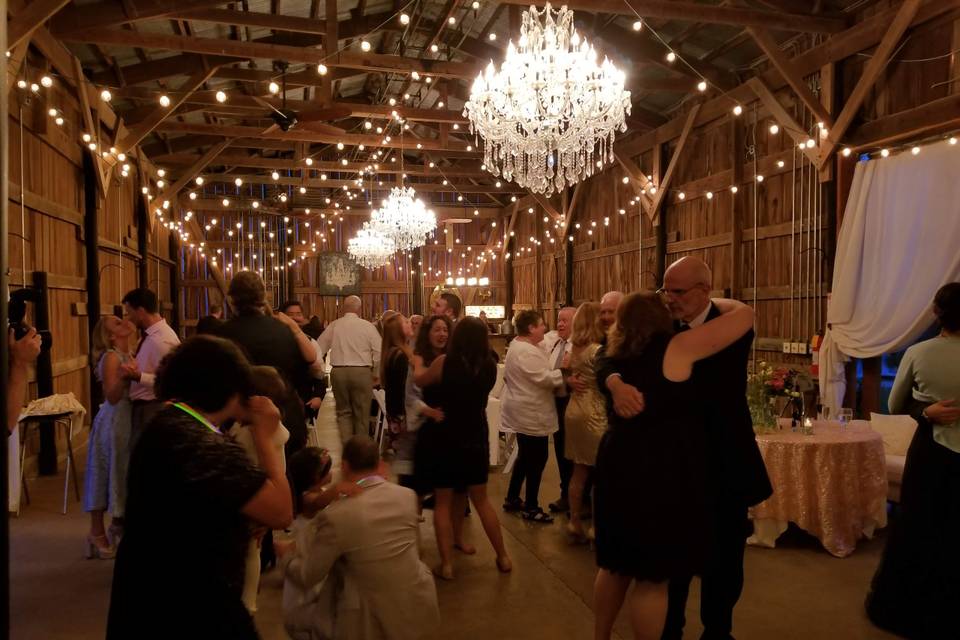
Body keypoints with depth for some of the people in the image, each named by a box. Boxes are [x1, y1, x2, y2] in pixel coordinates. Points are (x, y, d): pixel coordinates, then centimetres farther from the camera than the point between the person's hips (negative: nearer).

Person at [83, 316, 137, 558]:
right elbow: (112, 397, -21)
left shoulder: (131, 354, 8)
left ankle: (119, 523, 30)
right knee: (107, 475, 1)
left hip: (129, 420, 8)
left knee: (124, 475, 16)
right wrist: (125, 376, -32)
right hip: (113, 422, -8)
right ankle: (97, 532, 13)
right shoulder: (111, 357, -15)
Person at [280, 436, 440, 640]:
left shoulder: (336, 515, -20)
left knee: (297, 621, 18)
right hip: (419, 607, 4)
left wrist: (284, 553, 14)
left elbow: (306, 578, -7)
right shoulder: (408, 495, -6)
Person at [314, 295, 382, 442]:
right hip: (362, 372, -2)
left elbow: (318, 349, 4)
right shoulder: (367, 326, -4)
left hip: (338, 371, 2)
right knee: (362, 413, 10)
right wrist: (371, 367, 10)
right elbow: (379, 352, -6)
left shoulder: (333, 326, 1)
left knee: (343, 411, 15)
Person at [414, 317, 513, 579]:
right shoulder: (489, 366, -4)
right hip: (477, 438, 4)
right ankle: (503, 557, 24)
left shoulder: (445, 362, -13)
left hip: (447, 438, -3)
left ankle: (446, 564, 9)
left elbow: (420, 379, 5)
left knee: (443, 502, 10)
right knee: (481, 500, 19)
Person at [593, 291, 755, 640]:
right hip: (661, 472, -7)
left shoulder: (615, 355, 7)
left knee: (617, 564, 20)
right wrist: (713, 303, 12)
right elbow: (744, 315, -7)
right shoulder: (676, 348, -11)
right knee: (653, 576, 4)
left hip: (619, 465, 7)